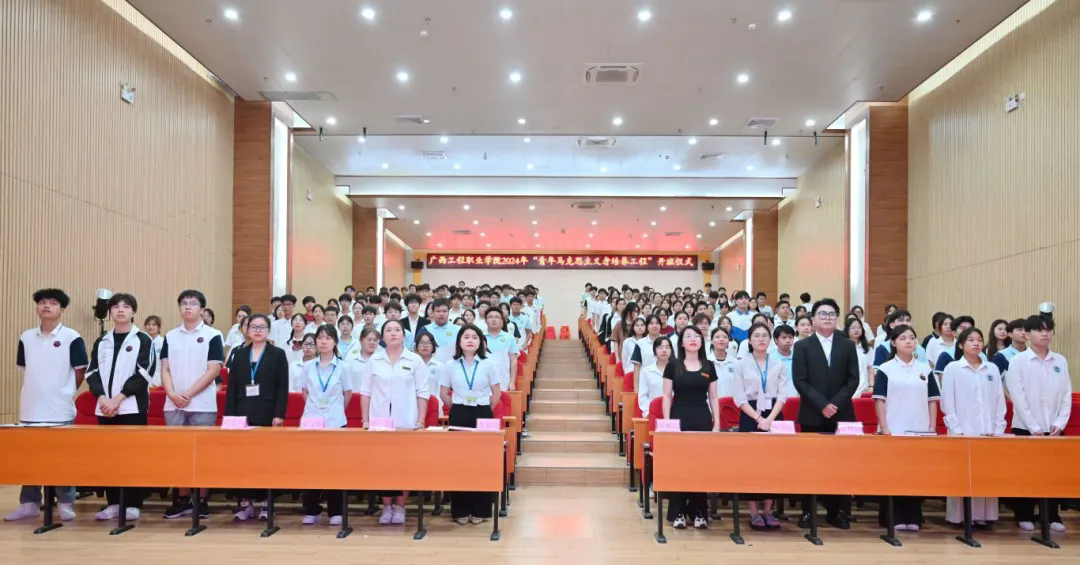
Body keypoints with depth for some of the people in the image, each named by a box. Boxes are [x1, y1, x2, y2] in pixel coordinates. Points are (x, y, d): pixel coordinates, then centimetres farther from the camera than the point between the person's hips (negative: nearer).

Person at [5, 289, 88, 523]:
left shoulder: (72, 337, -6)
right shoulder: (26, 337, 7)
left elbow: (80, 371, -2)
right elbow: (23, 370, 16)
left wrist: (64, 393, 2)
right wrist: (37, 392, 10)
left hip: (61, 410, -4)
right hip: (30, 409, 4)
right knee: (28, 457, 11)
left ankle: (66, 504, 11)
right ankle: (29, 503, 22)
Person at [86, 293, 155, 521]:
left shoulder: (143, 340, 2)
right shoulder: (101, 342, 14)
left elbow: (143, 374, -7)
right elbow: (92, 373, 7)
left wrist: (118, 398, -15)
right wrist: (102, 398, -10)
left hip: (132, 407, -4)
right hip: (105, 408, 4)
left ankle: (133, 504, 4)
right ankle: (113, 503, 15)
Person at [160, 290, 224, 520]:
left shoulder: (212, 336, -2)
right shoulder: (170, 336, 10)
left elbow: (213, 370, -8)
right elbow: (165, 369, 7)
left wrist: (188, 394, -13)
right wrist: (172, 394, -9)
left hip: (202, 405, -4)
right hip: (173, 405, 4)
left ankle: (202, 500, 10)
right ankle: (182, 499, 19)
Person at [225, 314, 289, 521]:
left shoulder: (278, 354, 3)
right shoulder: (239, 354, 12)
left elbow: (283, 388, -3)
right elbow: (231, 387, 9)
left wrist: (279, 415, -11)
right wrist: (228, 415, 1)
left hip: (267, 415, -3)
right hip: (242, 414, 3)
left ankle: (266, 502, 9)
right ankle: (244, 502, 9)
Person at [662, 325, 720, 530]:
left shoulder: (709, 367, 9)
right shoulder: (673, 366, 2)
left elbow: (713, 397, 10)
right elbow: (667, 396, 1)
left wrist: (717, 423, 3)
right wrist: (666, 422, -6)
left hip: (703, 420, 2)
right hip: (679, 419, -2)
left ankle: (699, 512, 13)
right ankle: (677, 512, 8)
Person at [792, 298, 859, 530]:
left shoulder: (848, 346, 9)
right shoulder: (802, 346, 3)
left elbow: (853, 379, 2)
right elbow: (800, 381, -5)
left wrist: (836, 403, -11)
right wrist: (822, 405, -14)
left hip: (841, 414, 2)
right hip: (812, 415, -2)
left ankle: (838, 512, 14)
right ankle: (808, 511, 9)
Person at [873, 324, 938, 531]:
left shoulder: (925, 369, 7)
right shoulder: (885, 369, -2)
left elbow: (932, 400, 9)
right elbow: (879, 400, -4)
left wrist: (932, 428, 2)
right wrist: (884, 429, -10)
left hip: (920, 431, 3)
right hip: (894, 431, -3)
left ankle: (913, 518, 16)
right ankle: (893, 518, 9)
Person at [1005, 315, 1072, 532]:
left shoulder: (1061, 361, 5)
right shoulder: (1018, 361, -5)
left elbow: (1067, 395, 4)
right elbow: (1018, 397, -9)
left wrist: (1060, 424, -6)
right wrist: (1034, 427, -13)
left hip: (1054, 429, 3)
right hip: (1025, 428, -3)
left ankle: (1053, 516, 20)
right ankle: (1024, 516, 14)